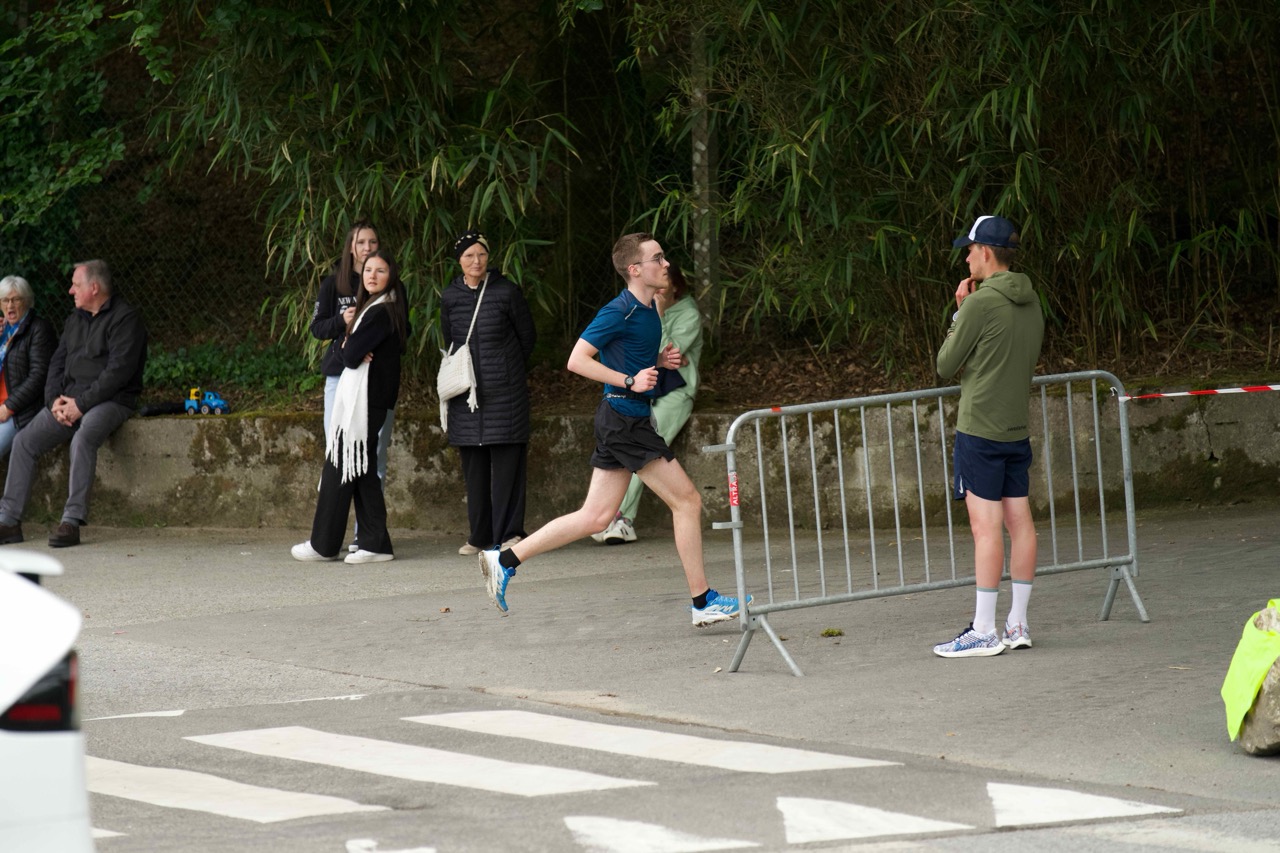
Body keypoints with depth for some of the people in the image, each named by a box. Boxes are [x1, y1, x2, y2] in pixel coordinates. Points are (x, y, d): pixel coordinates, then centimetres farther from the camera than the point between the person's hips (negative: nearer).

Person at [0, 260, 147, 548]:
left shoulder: (125, 318, -8)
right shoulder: (75, 319, 18)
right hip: (70, 400, 8)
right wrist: (54, 399, -3)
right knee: (24, 440, -8)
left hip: (110, 401, -8)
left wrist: (81, 404, -20)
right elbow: (57, 362, 17)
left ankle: (72, 521, -36)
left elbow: (119, 371, -17)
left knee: (84, 438, -36)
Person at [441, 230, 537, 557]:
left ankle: (509, 532, -3)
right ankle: (479, 535, 11)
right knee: (473, 465, 5)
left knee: (507, 460, -6)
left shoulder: (506, 293, -4)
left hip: (504, 391, -3)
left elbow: (527, 337, 7)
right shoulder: (450, 297, 6)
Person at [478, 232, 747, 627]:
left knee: (595, 517, 9)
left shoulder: (649, 311, 13)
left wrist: (660, 360, 9)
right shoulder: (619, 312, -15)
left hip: (625, 422, 10)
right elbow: (577, 360, -18)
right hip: (625, 420, -10)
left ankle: (505, 560, 11)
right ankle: (703, 601, 2)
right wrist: (630, 381, -23)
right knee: (687, 500, -5)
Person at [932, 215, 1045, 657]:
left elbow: (946, 365, -7)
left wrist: (959, 312, 6)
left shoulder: (980, 304, -14)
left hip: (980, 430, -8)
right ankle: (1018, 625, 12)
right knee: (1019, 522, 8)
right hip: (1017, 428, 8)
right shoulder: (1031, 304, 10)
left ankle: (984, 631, -8)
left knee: (986, 526, -8)